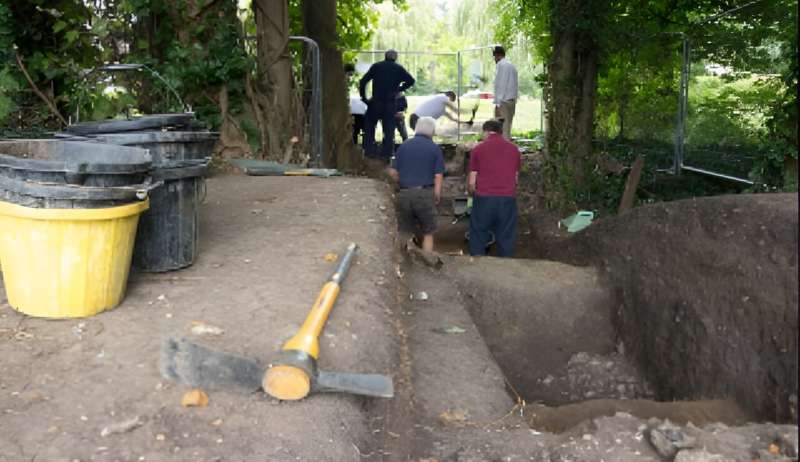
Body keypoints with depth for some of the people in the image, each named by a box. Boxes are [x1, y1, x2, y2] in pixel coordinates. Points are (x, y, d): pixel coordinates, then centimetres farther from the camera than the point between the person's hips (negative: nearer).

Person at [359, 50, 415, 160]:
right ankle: (387, 152, 5)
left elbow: (363, 81, -1)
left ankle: (369, 150, 6)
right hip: (391, 102, 1)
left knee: (369, 124, 13)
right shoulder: (399, 69, 6)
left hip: (376, 101, -1)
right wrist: (399, 89, 8)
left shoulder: (376, 66, 4)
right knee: (389, 128, 7)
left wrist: (363, 97, 4)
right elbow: (411, 80, 1)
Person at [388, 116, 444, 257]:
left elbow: (393, 172, 7)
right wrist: (437, 197, 4)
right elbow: (438, 176, -5)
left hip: (404, 194, 3)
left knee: (406, 233, 13)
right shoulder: (435, 148, 0)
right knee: (428, 233, 9)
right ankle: (427, 261, 9)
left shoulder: (404, 146, 8)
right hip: (425, 193, -3)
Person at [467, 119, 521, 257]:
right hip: (508, 199, 2)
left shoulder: (478, 148, 3)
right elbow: (516, 178, 16)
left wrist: (473, 193, 23)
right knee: (506, 239, 9)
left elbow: (471, 182, 4)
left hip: (484, 199, -2)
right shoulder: (514, 148, 11)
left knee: (478, 238, 9)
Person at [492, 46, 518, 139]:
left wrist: (497, 103, -15)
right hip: (512, 100, 8)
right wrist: (514, 101, 17)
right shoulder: (512, 65, 18)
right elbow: (515, 85, 17)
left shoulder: (501, 64, -6)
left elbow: (499, 85, -13)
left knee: (502, 128, -9)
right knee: (507, 126, 10)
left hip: (503, 101, -8)